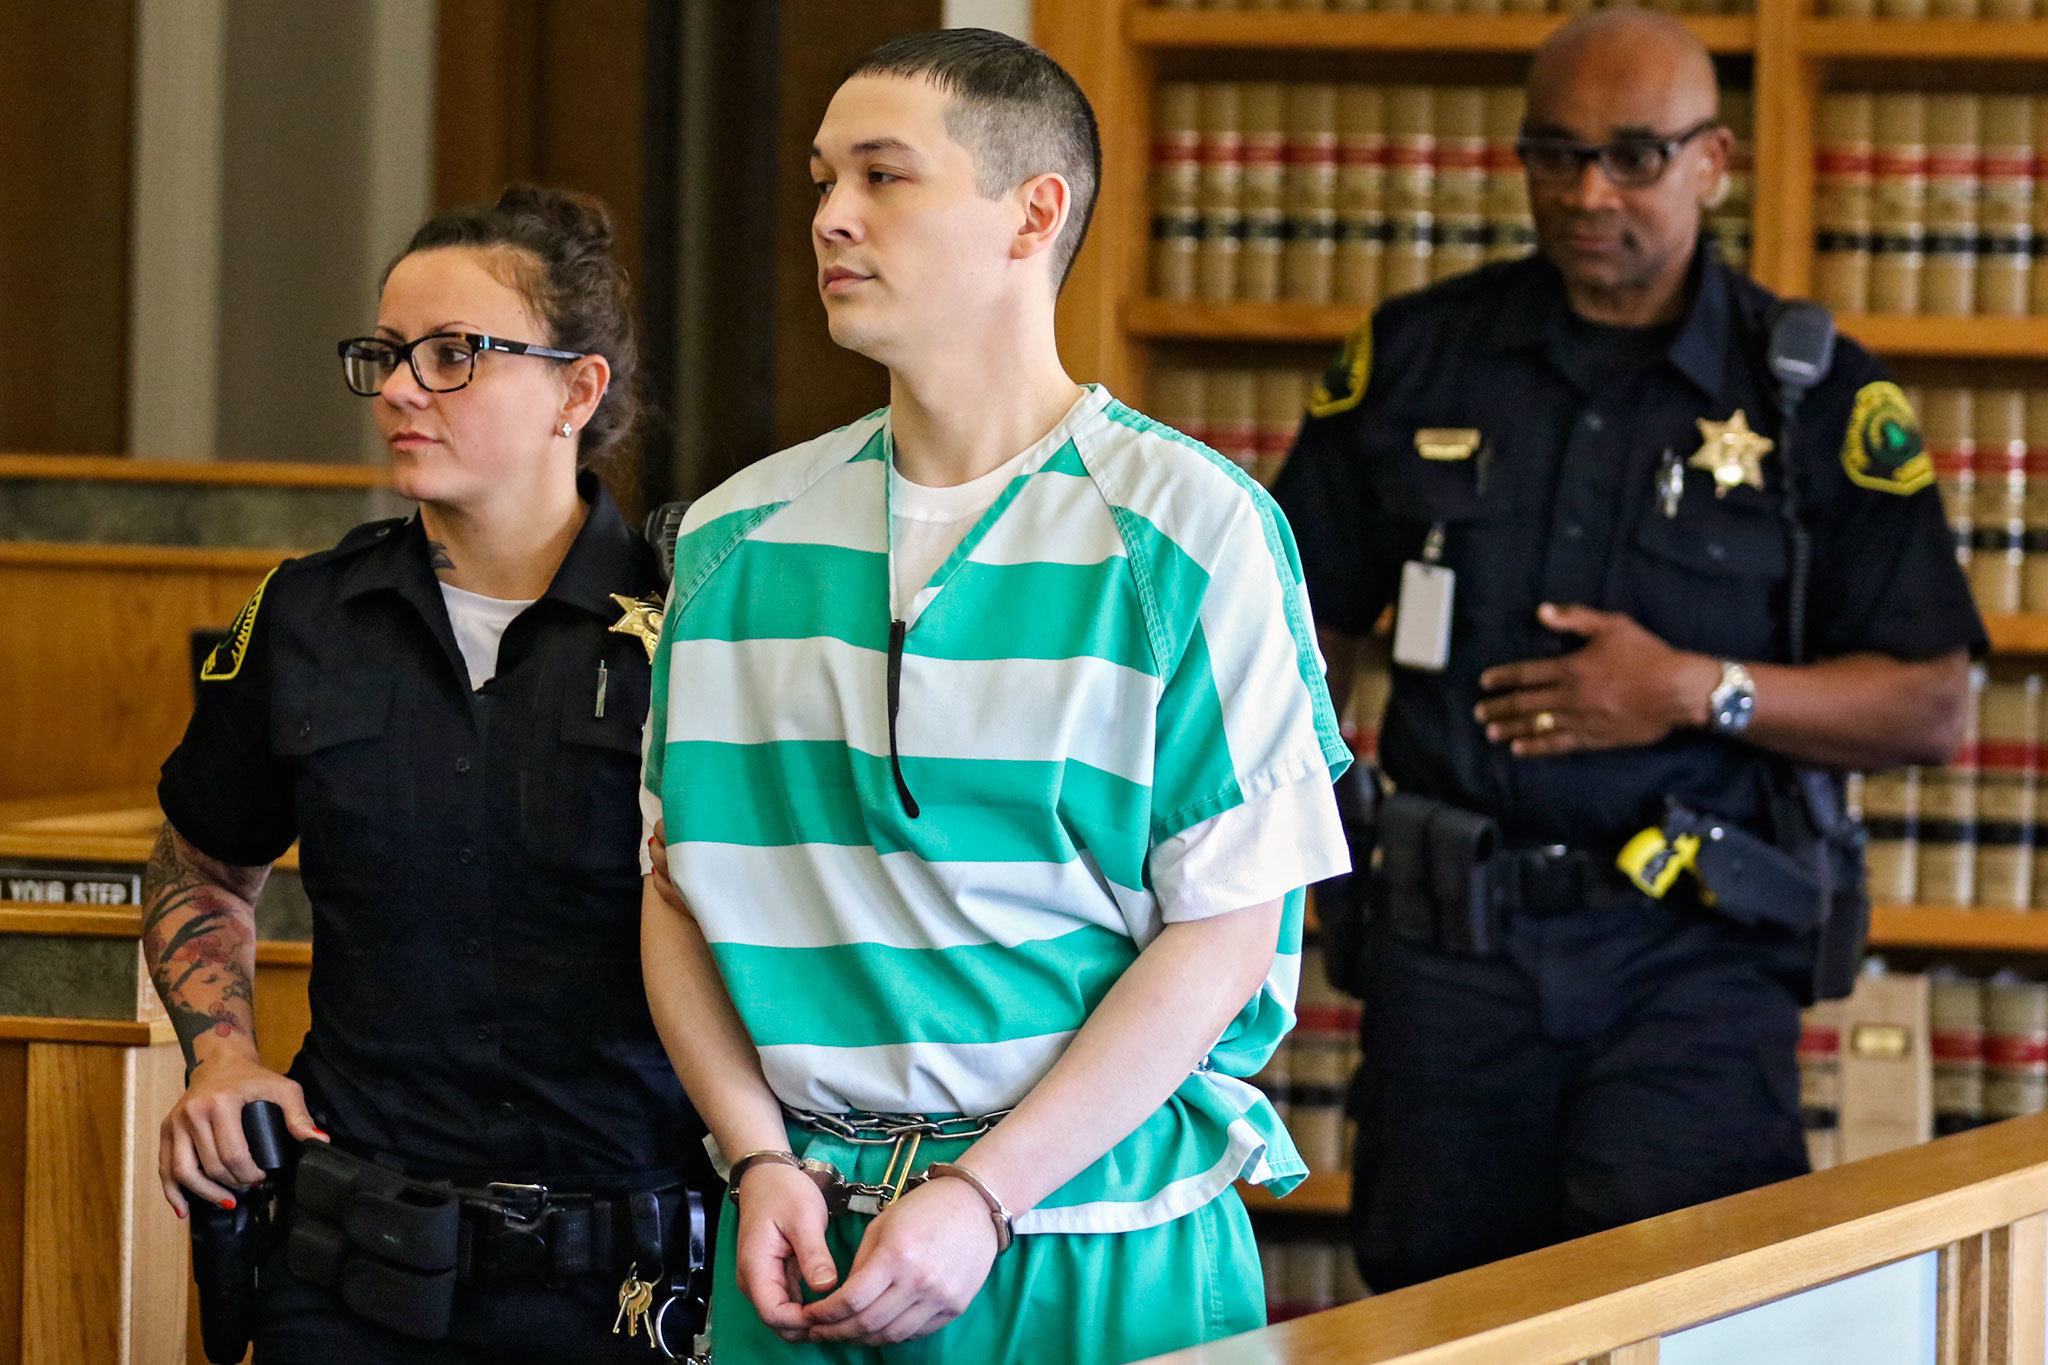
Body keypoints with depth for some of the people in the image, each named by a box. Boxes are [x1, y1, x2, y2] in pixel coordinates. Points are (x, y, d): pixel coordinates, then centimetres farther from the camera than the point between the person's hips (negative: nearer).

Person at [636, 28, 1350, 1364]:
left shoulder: (1194, 529, -6)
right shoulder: (738, 538, 8)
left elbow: (1227, 930, -8)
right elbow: (682, 888, 9)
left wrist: (985, 1197, -14)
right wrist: (761, 1161, -6)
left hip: (1100, 1240, -3)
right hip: (802, 1225, 3)